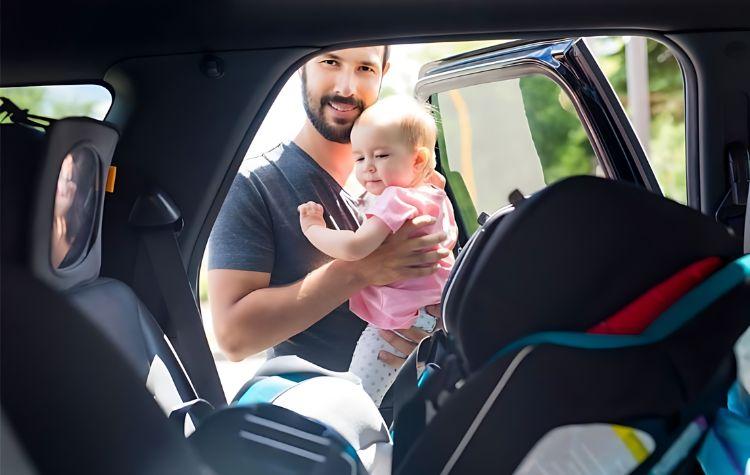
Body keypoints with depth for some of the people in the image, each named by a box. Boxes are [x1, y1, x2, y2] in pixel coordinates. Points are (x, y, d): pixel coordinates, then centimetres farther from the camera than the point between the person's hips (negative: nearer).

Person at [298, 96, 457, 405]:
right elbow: (450, 240, 29)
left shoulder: (394, 200, -22)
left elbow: (355, 248, -34)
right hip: (440, 317, 10)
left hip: (396, 324, -10)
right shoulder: (438, 197, 8)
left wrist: (313, 228, -19)